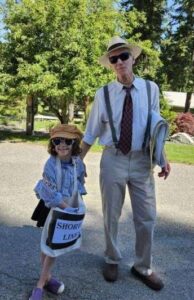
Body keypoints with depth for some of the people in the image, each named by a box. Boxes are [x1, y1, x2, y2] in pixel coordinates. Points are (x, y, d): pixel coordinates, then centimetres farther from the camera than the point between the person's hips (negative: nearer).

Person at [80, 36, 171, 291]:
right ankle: (112, 260, 38)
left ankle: (143, 267, 33)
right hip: (113, 159, -1)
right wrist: (78, 161, 3)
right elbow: (91, 132, 2)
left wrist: (162, 158, -2)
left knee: (147, 218, 10)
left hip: (142, 160, 1)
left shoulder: (151, 88, -1)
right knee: (111, 216, 13)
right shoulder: (103, 94, -4)